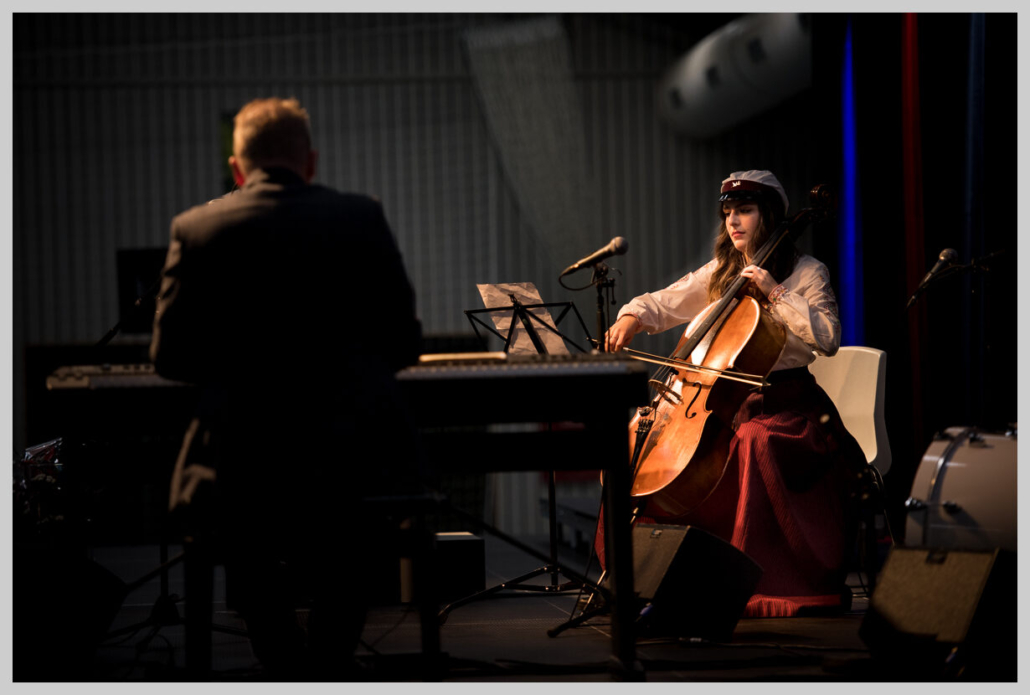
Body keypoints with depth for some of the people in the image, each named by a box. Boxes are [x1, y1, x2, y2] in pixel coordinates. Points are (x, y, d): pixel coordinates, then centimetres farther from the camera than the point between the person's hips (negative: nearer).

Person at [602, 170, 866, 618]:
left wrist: (775, 293, -17)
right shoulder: (719, 274, 14)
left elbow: (827, 338, -13)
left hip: (785, 406, -6)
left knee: (754, 443, -38)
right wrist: (631, 317, -6)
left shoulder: (806, 273, 0)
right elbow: (663, 305, 15)